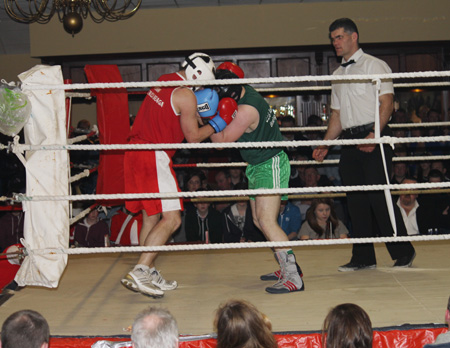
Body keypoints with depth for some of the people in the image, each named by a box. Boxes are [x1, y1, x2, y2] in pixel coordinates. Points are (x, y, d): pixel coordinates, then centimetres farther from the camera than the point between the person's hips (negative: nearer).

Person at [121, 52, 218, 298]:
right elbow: (193, 137, -3)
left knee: (151, 216, 15)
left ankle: (150, 274, 20)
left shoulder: (164, 81, 14)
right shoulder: (186, 96, -12)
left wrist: (198, 116, 18)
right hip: (153, 157, -10)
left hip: (136, 151, 10)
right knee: (171, 218, -8)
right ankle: (139, 272, -15)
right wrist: (216, 125, 11)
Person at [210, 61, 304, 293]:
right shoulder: (244, 92, 0)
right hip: (257, 166, 10)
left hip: (270, 165, -10)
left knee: (266, 220, -19)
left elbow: (221, 140, -19)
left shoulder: (247, 110, -28)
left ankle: (293, 278, -21)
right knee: (258, 220, 13)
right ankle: (287, 267, 24)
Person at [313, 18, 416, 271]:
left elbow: (387, 102, -9)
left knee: (378, 197, -11)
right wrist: (325, 145, 14)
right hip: (350, 141, 7)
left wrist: (374, 134, -22)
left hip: (374, 138, -7)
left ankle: (403, 253, 1)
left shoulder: (373, 65, 0)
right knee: (356, 200, 4)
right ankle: (364, 257, 10)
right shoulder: (338, 75, 21)